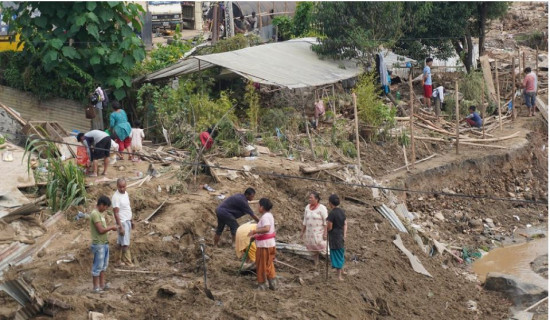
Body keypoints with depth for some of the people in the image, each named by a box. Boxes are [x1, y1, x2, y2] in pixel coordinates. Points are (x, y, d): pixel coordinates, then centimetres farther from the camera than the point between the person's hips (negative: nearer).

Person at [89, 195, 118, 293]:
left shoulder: (100, 214, 13)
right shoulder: (95, 214, -18)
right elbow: (101, 230, -21)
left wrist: (110, 228, 4)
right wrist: (111, 227, -10)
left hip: (104, 243, 10)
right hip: (99, 245, -10)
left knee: (103, 265, 16)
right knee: (98, 266, -2)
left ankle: (102, 284, 24)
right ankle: (96, 287, 5)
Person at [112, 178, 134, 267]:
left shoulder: (126, 193, 6)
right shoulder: (116, 197, -20)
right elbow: (116, 213, -21)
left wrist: (132, 220, 19)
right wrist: (120, 227, -23)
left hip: (128, 221, 8)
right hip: (122, 222, -8)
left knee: (121, 242, 14)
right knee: (125, 244, -3)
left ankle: (120, 260, 20)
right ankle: (128, 262, 3)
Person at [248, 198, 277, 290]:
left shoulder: (265, 217, -21)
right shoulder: (270, 215, 10)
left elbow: (266, 228, -36)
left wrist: (254, 231, -29)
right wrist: (257, 235, 18)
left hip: (264, 245, -9)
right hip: (271, 243, 9)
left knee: (261, 265, 4)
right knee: (269, 264, 18)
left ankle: (262, 285, 13)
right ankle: (273, 284, 19)